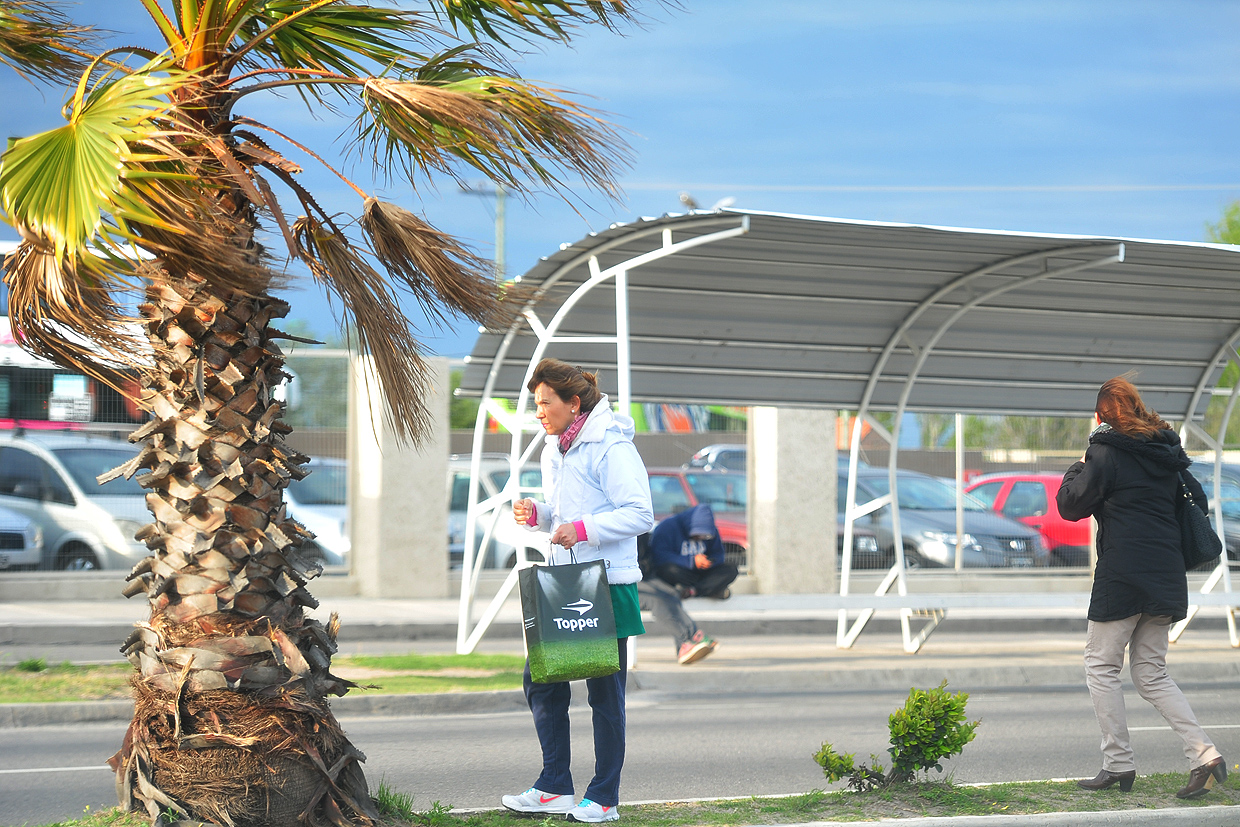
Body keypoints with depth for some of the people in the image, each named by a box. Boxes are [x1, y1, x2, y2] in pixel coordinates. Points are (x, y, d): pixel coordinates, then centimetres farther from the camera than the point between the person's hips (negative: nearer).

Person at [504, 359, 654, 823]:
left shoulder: (611, 448, -13)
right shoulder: (555, 450, 13)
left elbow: (640, 515, -17)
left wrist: (582, 529, -24)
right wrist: (535, 514, 2)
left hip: (607, 586, -8)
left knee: (605, 692, 0)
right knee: (541, 681, 7)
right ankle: (555, 788, 15)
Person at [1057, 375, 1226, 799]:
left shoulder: (1106, 451, -8)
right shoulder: (1167, 451, 13)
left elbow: (1071, 506, -7)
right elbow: (1198, 502, 18)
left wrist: (1078, 470, 9)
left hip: (1122, 574, -7)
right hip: (1166, 574, 7)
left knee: (1101, 665, 5)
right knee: (1151, 673, 11)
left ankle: (1118, 763, 2)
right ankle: (1204, 753, -4)